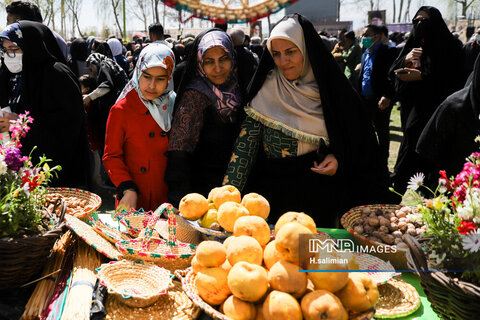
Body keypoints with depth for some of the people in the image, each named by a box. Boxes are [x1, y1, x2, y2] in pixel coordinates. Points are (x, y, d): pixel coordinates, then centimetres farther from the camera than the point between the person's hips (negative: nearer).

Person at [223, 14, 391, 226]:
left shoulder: (333, 88, -2)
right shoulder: (266, 89, -6)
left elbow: (359, 139, 7)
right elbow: (245, 145, -9)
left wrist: (339, 158, -13)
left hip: (322, 193, 1)